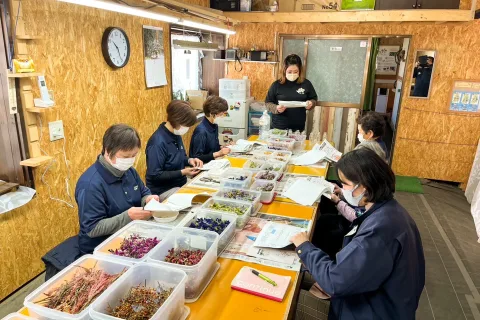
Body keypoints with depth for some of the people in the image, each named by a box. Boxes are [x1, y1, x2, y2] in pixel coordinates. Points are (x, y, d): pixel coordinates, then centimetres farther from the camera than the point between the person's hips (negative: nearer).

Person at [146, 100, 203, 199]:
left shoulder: (176, 135, 3)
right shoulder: (158, 142, -24)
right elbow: (155, 175, -22)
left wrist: (189, 160, -4)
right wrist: (182, 172, -24)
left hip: (180, 184, 8)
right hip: (163, 191, -8)